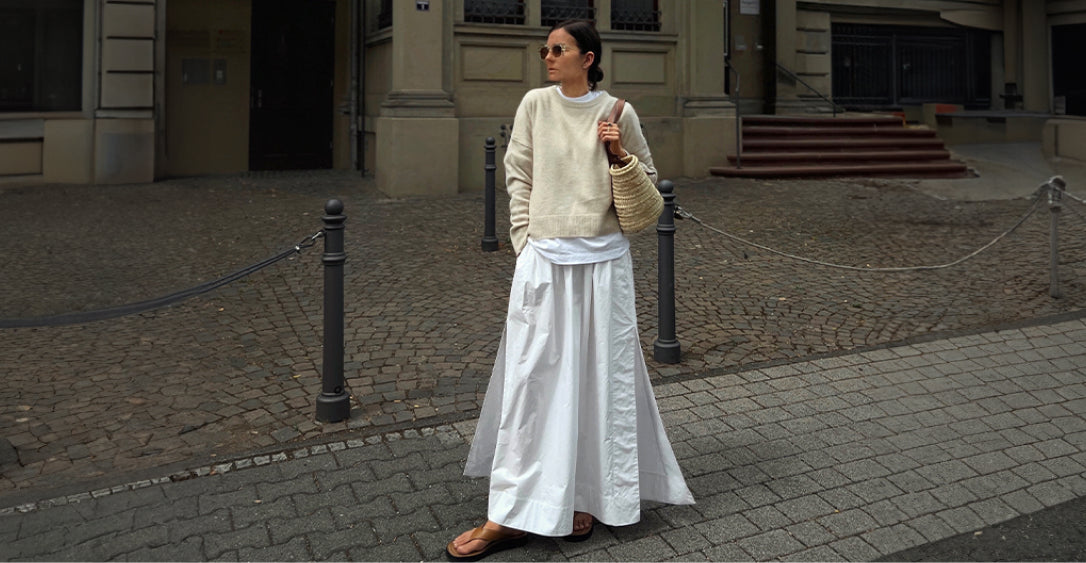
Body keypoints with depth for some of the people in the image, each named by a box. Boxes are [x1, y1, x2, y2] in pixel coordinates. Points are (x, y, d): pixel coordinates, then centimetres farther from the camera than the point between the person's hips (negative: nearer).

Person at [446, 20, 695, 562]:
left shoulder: (617, 112, 1)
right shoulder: (536, 104, 4)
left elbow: (648, 181, 10)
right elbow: (518, 176, 9)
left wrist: (622, 155, -9)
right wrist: (526, 241, 3)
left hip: (602, 260, -1)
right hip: (543, 259, 1)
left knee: (600, 376, 5)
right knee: (531, 378, 1)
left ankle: (591, 496, 22)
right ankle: (511, 515, 7)